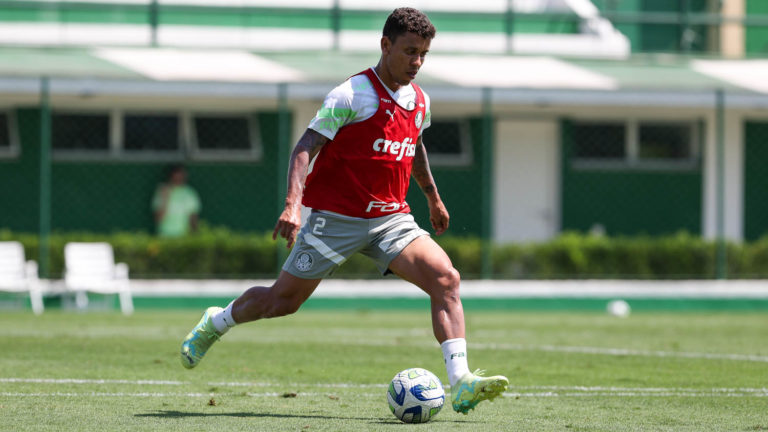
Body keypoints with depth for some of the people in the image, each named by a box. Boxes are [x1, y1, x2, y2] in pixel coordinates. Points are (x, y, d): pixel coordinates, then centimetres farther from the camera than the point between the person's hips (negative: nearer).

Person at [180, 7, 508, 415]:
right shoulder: (352, 95, -15)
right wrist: (292, 205, -32)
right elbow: (304, 149, -19)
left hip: (391, 219, 5)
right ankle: (215, 323, 37)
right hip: (337, 217, -5)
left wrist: (433, 198, 37)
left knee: (445, 277, -18)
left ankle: (461, 384, -25)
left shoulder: (419, 101, 7)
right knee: (284, 299, 5)